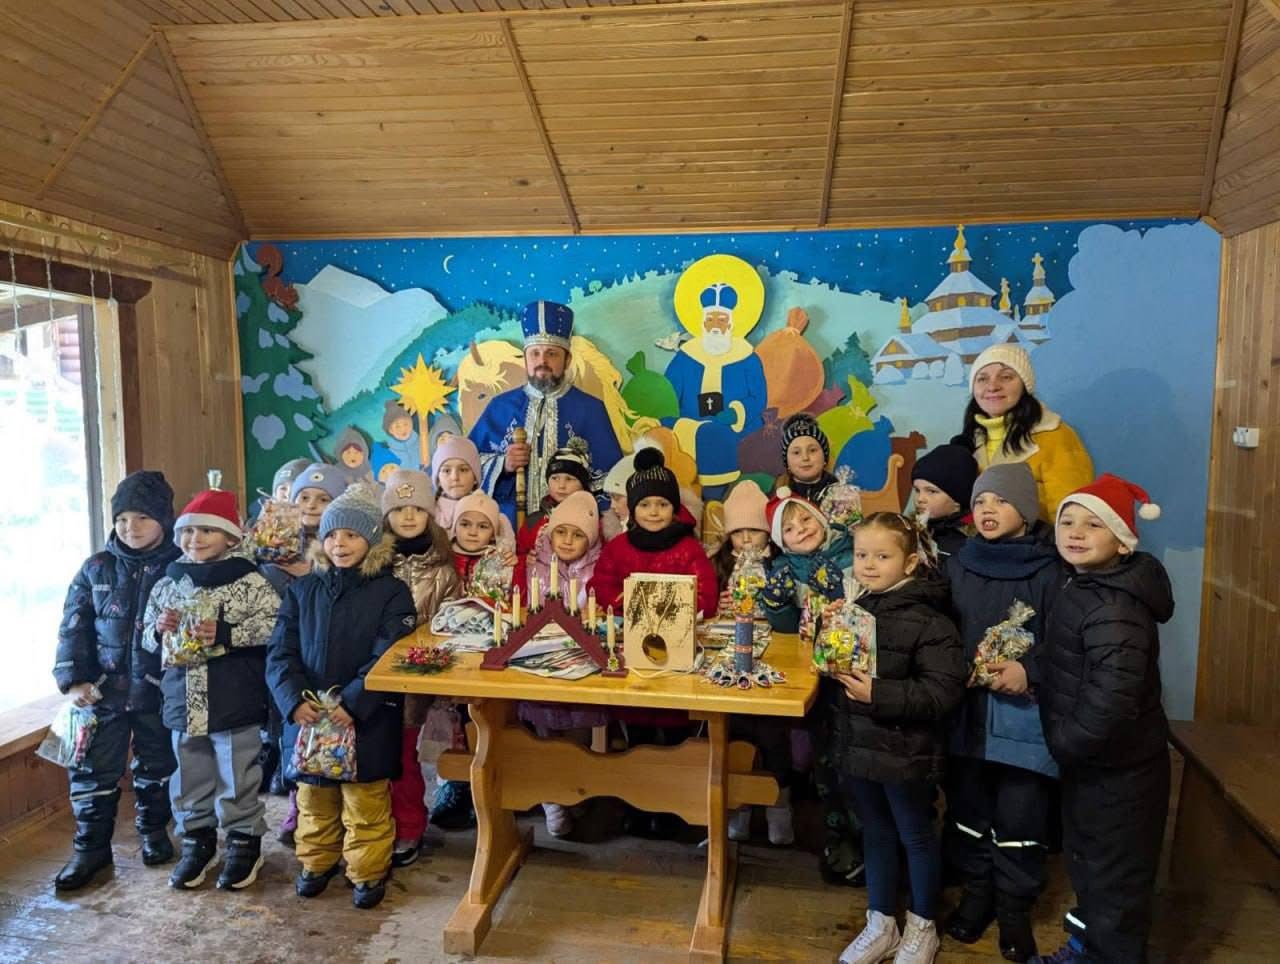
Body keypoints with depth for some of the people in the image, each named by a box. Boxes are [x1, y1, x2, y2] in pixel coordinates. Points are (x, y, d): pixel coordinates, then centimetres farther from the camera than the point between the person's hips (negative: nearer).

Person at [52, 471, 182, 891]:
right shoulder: (96, 568, 2)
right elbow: (74, 626, 2)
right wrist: (73, 679, -7)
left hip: (159, 690, -1)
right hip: (104, 688, 2)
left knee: (156, 767, 14)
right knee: (93, 769, 5)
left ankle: (153, 831, 35)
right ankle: (91, 847, 21)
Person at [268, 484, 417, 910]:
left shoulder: (391, 592, -7)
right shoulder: (302, 591, 5)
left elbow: (388, 659, -14)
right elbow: (281, 653, -1)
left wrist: (352, 703, -22)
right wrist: (295, 700, -16)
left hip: (368, 721, -4)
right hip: (306, 716, 4)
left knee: (366, 805, 8)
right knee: (314, 801, 20)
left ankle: (368, 872, 27)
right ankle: (317, 862, 41)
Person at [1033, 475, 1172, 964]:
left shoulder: (1113, 608, -28)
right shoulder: (1084, 587, 4)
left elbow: (1112, 698, -34)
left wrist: (1065, 744, -19)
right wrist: (1065, 745, 10)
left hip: (1115, 768, -10)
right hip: (1090, 761, 10)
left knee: (1115, 877, 9)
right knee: (1087, 861, 26)